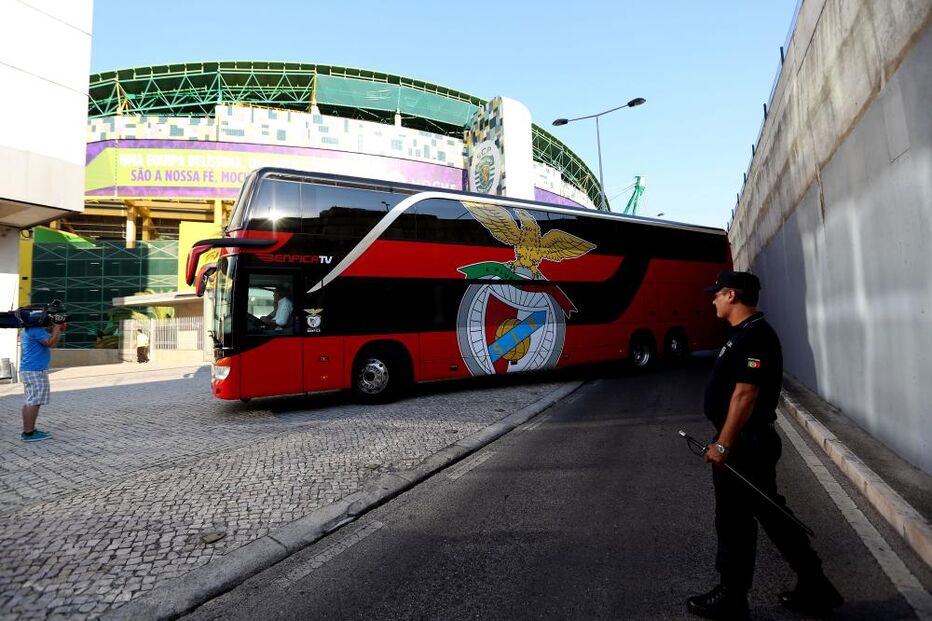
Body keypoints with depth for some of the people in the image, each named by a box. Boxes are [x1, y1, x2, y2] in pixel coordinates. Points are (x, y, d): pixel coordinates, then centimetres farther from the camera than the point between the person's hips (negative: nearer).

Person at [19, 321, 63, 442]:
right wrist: (57, 328, -13)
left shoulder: (30, 329, 16)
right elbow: (51, 343, -22)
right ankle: (29, 433, -7)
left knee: (30, 401, 14)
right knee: (34, 402, -9)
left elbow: (46, 337, 23)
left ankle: (28, 429, 19)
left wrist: (52, 330, 9)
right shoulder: (36, 329, -17)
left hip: (30, 369, 11)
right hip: (35, 371, -11)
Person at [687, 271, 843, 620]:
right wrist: (725, 441, 21)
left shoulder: (753, 336, -20)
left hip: (744, 446, -10)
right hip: (750, 443, 10)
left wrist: (723, 444, -22)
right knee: (773, 515, 19)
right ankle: (815, 589, 33)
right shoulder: (749, 333, 12)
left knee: (734, 522, 4)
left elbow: (745, 395, -25)